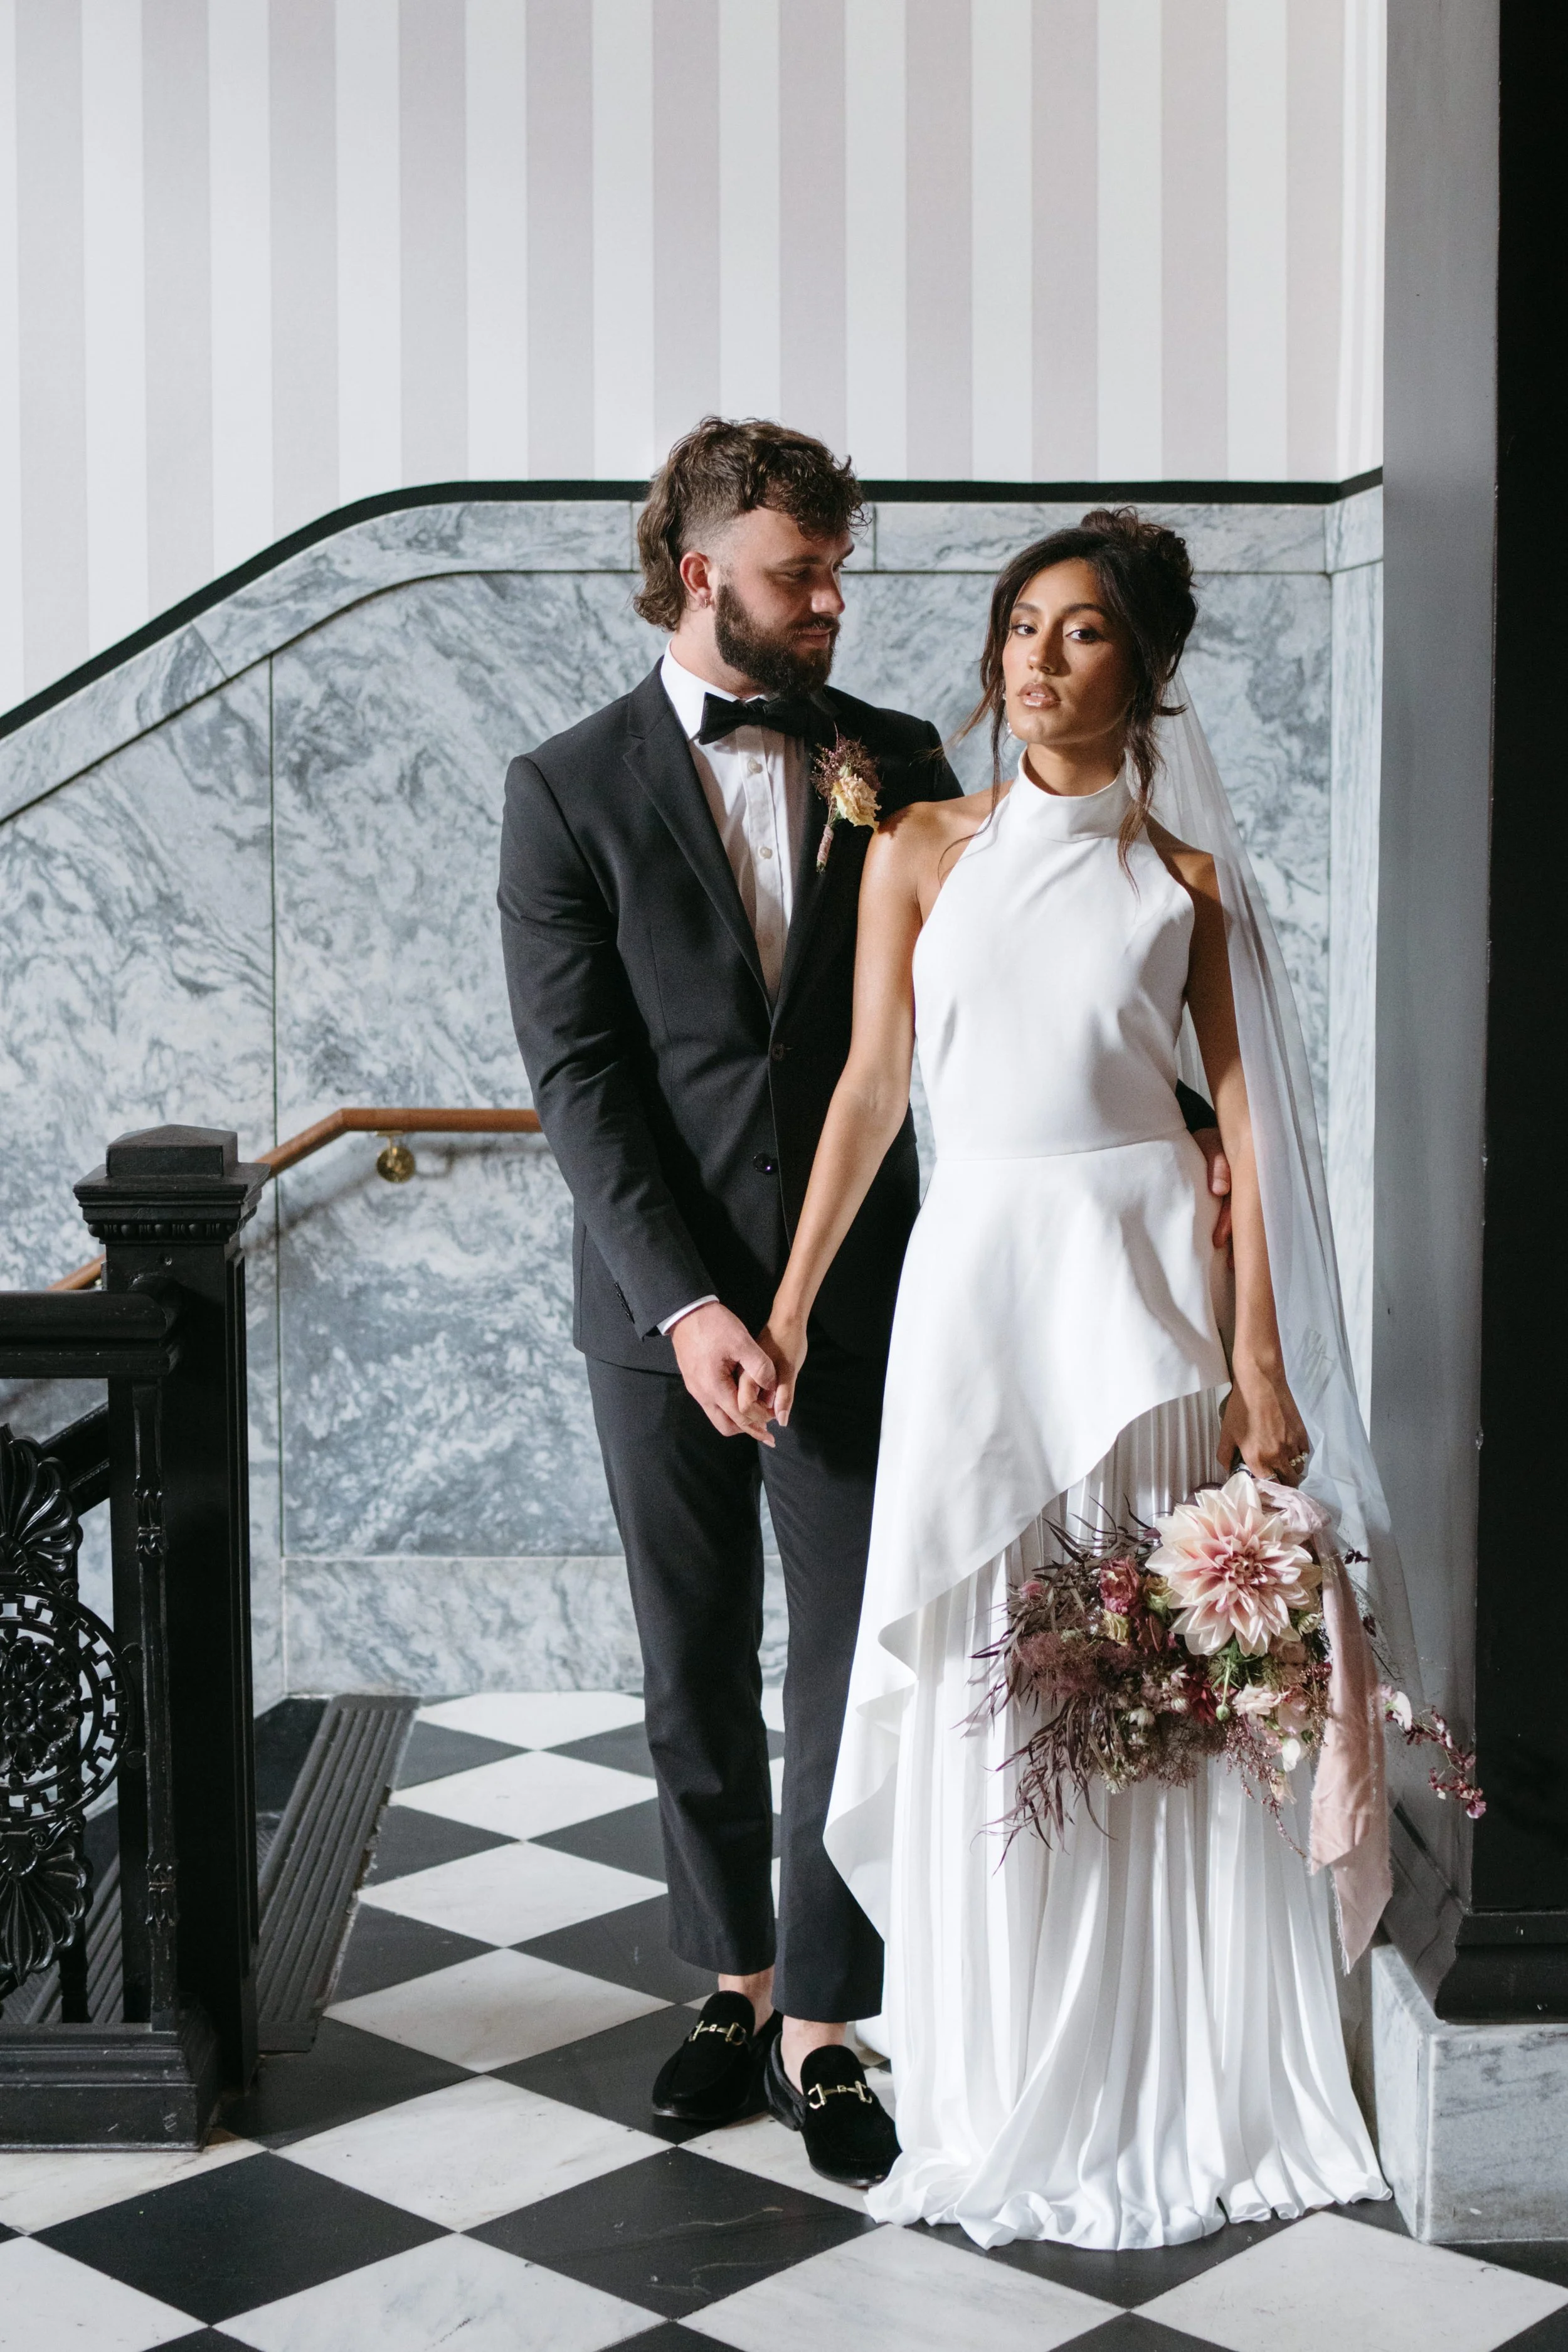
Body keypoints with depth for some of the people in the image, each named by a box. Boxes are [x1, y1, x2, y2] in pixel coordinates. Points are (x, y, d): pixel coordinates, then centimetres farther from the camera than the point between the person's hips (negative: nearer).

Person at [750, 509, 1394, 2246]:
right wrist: (787, 1307, 1)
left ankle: (1175, 2084, 18)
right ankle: (1003, 2095, 15)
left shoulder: (1184, 881, 6)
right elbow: (871, 1089, 7)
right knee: (980, 1686, 1)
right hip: (977, 1267, 1)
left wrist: (1260, 1354, -6)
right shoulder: (920, 855, 8)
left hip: (1145, 1268, -1)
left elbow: (1241, 1120, 2)